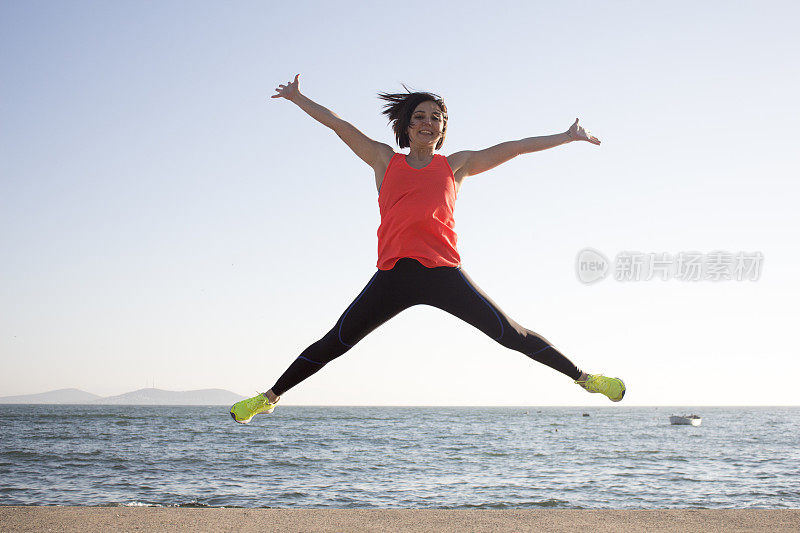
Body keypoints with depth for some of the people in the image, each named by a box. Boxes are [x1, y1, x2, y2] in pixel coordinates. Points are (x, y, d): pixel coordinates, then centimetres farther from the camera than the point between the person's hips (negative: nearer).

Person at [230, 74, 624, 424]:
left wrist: (567, 137, 22)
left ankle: (582, 377, 8)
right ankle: (269, 397, 15)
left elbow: (515, 147, 18)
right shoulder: (385, 161, 17)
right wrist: (298, 98, 29)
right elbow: (340, 125, 23)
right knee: (333, 343, 1)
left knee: (510, 334, -4)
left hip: (443, 272, 0)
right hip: (393, 275, 1)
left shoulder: (455, 165, 16)